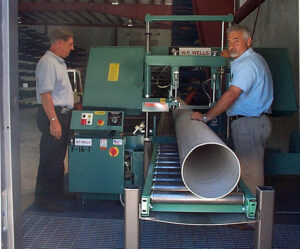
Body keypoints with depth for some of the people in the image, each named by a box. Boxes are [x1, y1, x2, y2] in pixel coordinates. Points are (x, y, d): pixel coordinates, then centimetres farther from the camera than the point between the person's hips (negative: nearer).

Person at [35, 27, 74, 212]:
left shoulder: (59, 62, 17)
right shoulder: (47, 63, -15)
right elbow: (45, 94, -22)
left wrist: (70, 107, 25)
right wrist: (53, 120, -26)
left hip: (62, 113, 10)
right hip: (52, 114, -10)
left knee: (59, 157, 16)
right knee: (50, 158, -4)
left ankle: (56, 193, 28)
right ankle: (45, 199, 5)